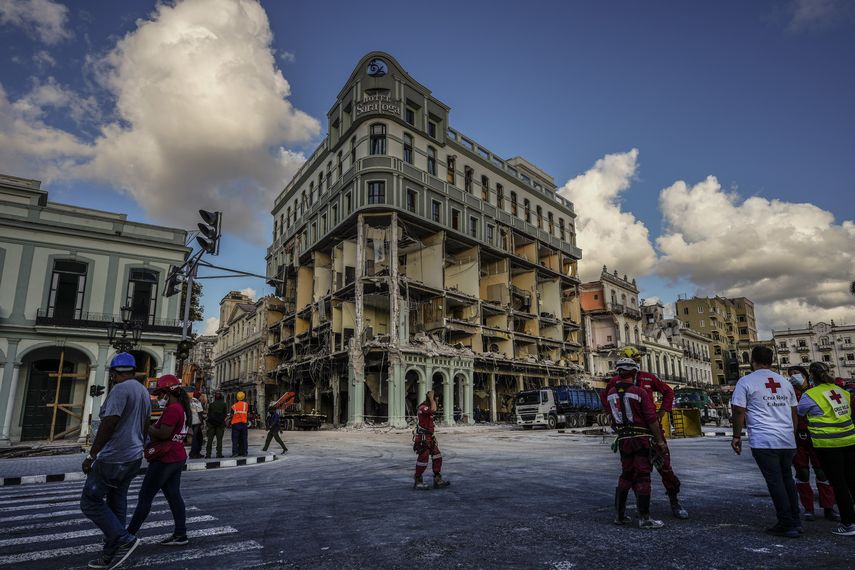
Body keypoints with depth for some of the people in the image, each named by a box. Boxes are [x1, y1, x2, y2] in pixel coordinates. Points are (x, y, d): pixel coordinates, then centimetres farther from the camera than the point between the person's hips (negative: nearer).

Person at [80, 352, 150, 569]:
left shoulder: (121, 389, -15)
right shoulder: (144, 391, 13)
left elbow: (109, 423, -22)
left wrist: (91, 455, -15)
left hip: (114, 458, -9)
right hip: (134, 456, 9)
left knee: (90, 501, 2)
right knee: (116, 505, 14)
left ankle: (124, 539, -2)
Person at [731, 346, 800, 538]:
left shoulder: (746, 382, -4)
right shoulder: (785, 382, 14)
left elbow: (739, 412, -7)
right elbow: (794, 413, 20)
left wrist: (737, 437, 2)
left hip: (763, 441, -6)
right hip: (788, 440, 6)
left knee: (775, 482, 0)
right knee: (787, 479, 17)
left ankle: (787, 525, 4)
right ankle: (795, 521, 22)